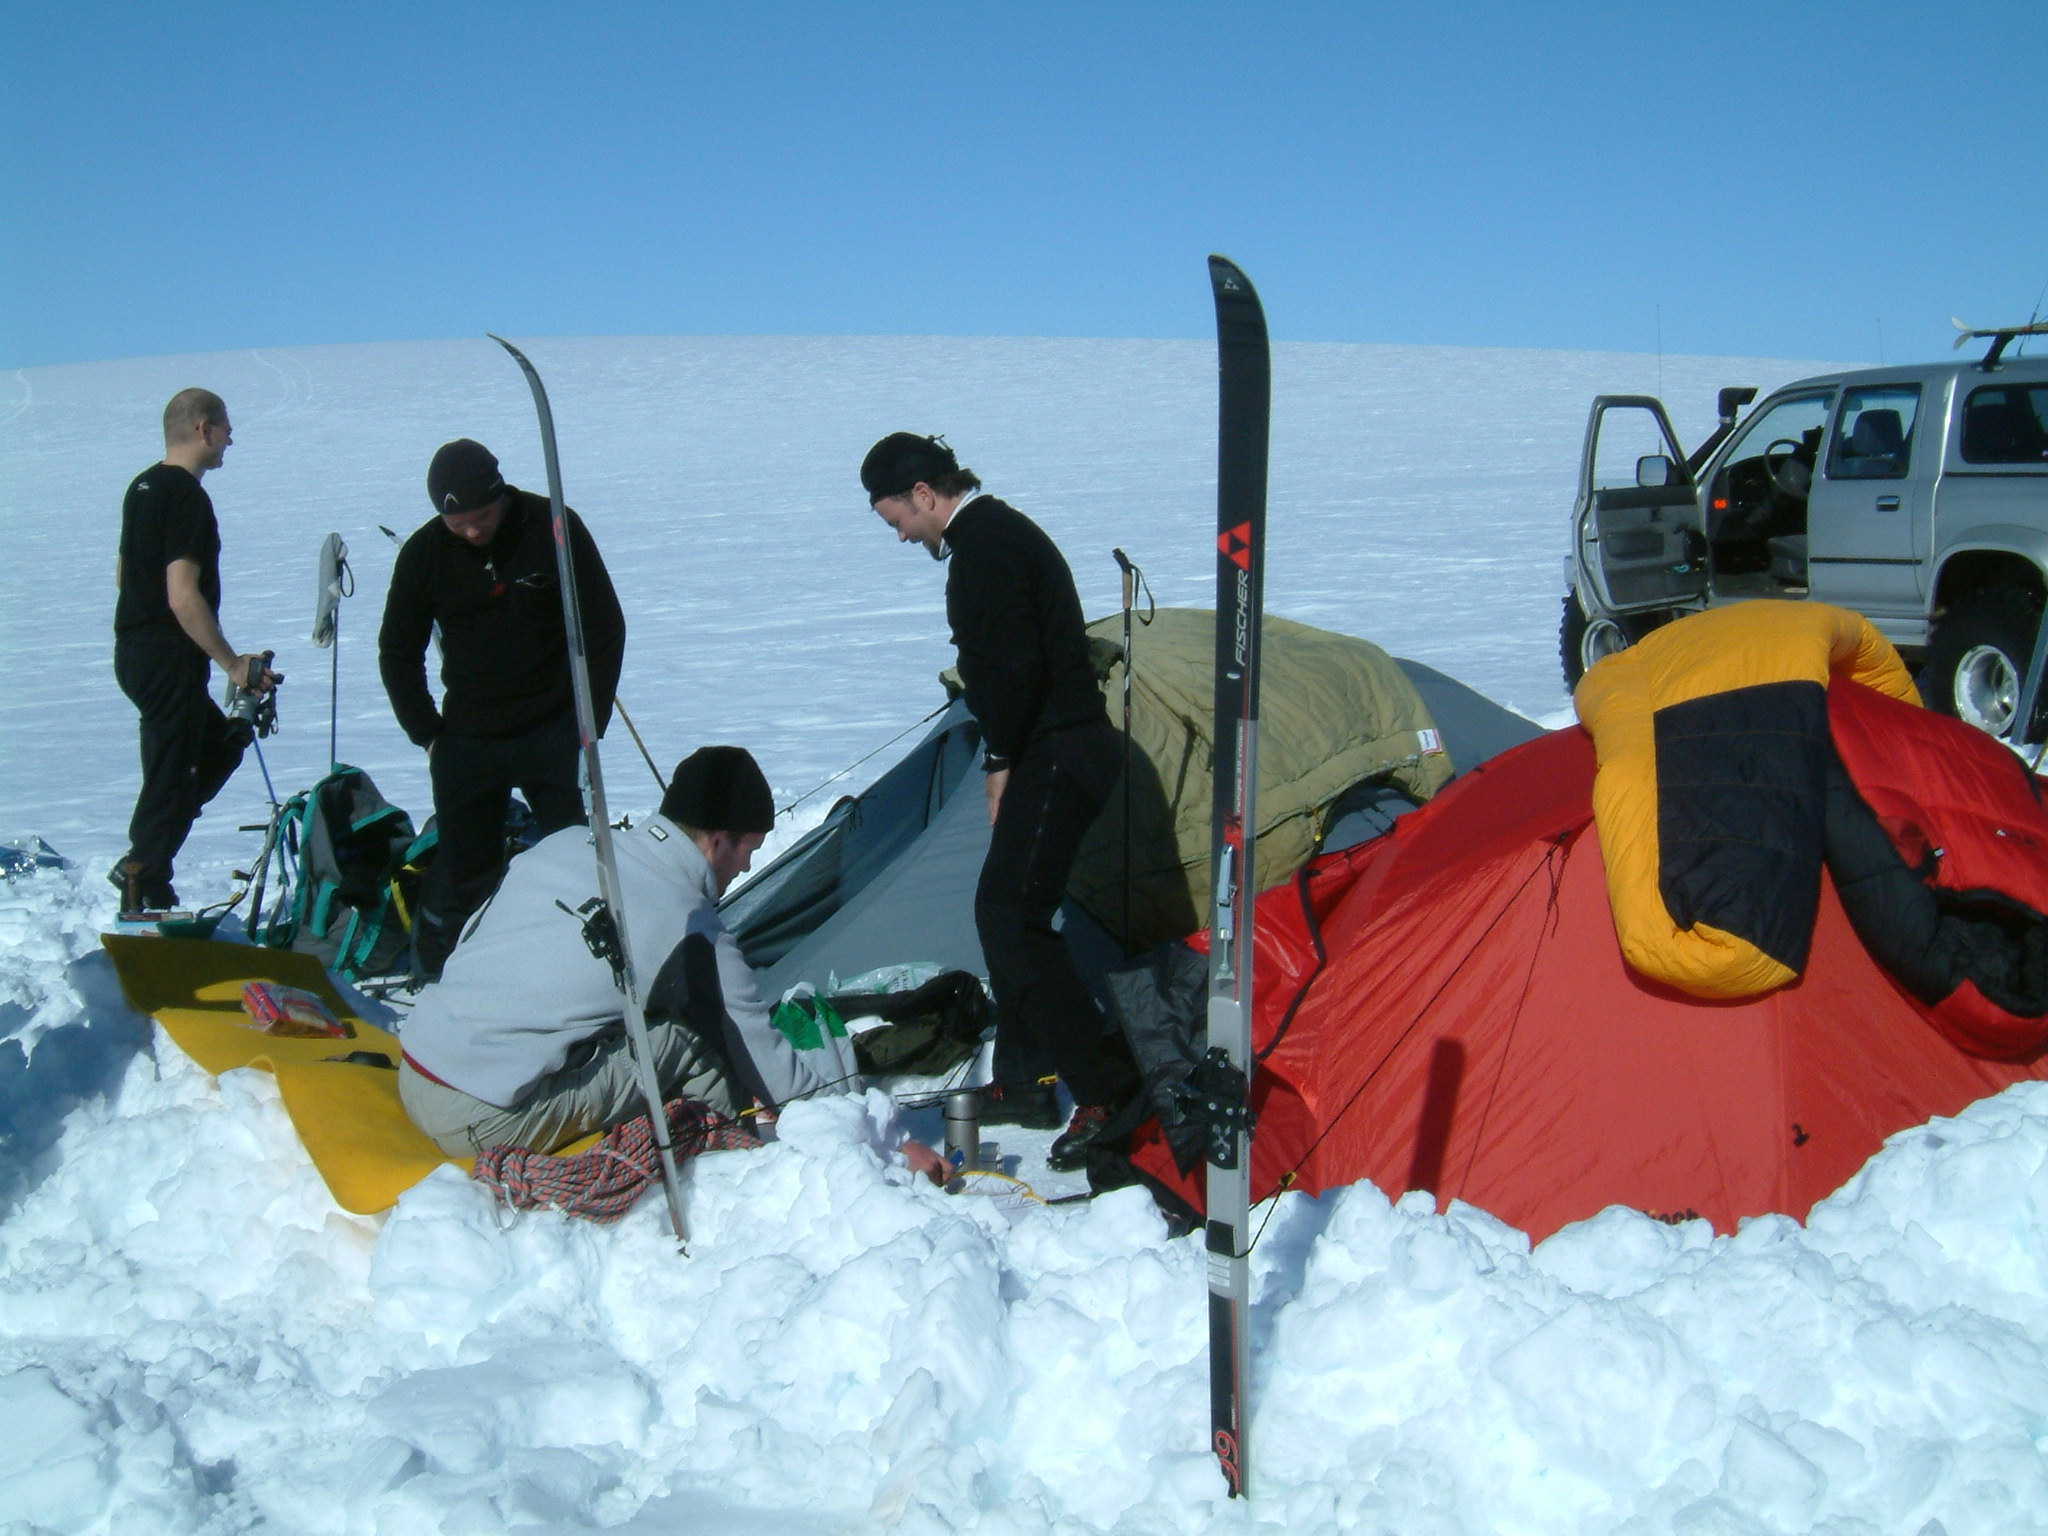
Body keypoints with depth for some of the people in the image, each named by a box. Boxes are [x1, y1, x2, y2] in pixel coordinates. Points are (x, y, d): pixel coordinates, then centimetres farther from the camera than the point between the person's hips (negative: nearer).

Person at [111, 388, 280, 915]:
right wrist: (232, 663, -19)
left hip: (134, 651, 10)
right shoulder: (187, 497, -18)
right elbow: (183, 597, -24)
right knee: (171, 778, -2)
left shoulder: (142, 487, 13)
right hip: (169, 660, -10)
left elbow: (123, 574, 22)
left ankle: (140, 865, 17)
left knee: (221, 745, 20)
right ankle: (144, 897, 5)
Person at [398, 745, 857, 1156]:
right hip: (481, 1126, -8)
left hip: (411, 1077, 8)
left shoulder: (565, 843, 7)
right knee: (690, 1038, -6)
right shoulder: (693, 934, -11)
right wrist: (846, 1059, 17)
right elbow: (775, 1079, -2)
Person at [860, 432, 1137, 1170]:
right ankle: (1024, 1082, 25)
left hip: (1054, 756, -11)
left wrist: (1001, 761, -11)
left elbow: (1015, 667, -22)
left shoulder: (986, 548, -14)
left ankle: (1105, 1089, -12)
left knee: (1014, 920, -13)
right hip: (1058, 751, 11)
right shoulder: (1003, 532, 20)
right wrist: (1007, 759, 15)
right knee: (1003, 911, 16)